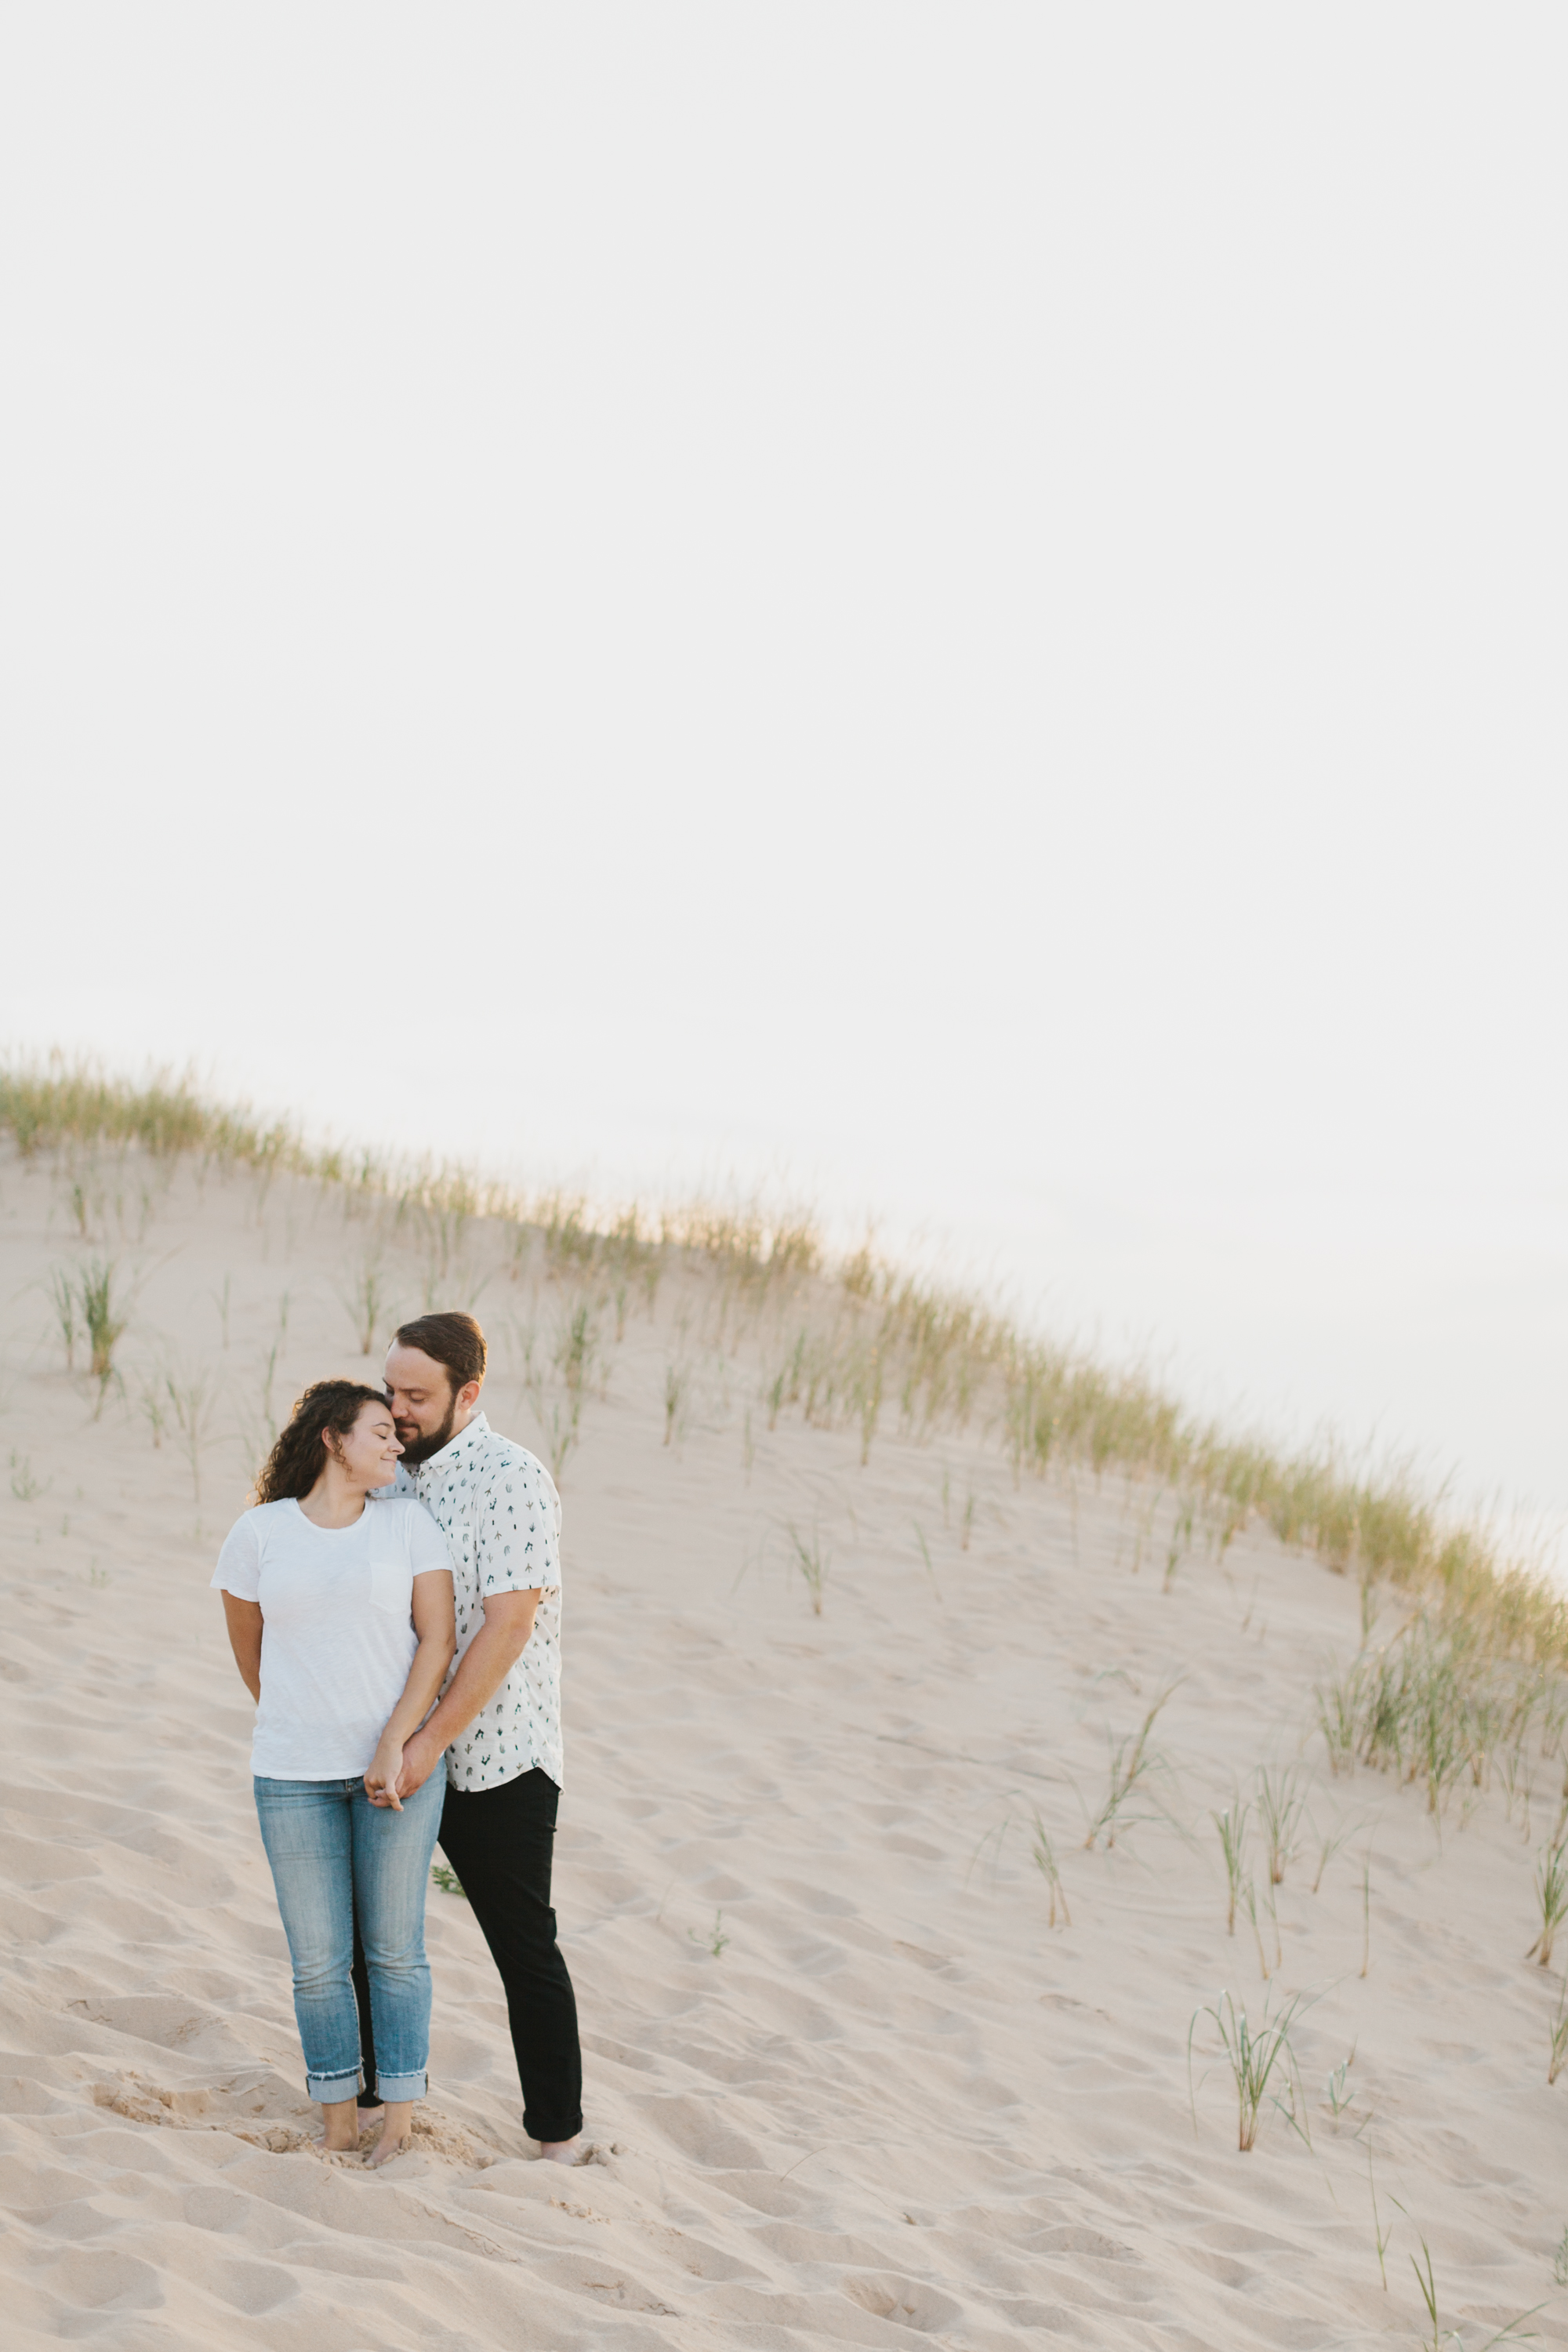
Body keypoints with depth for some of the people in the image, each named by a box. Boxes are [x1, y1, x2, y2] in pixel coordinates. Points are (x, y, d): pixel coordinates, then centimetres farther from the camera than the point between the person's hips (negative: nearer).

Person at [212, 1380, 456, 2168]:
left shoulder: (409, 1523, 0)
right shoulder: (259, 1533, 0)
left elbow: (439, 1639, -5)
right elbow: (249, 1648, 12)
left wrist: (393, 1747, -14)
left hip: (400, 1765, 0)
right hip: (294, 1777, 0)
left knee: (395, 1950, 6)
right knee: (318, 1961, 5)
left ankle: (400, 2120, 16)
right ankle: (337, 2126, 18)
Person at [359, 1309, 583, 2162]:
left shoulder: (513, 1478, -15)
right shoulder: (392, 1475, 7)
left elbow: (508, 1625, -20)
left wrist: (432, 1742, -22)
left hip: (496, 1762, -7)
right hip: (394, 1752, 7)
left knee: (525, 1950, 2)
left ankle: (559, 2139, 11)